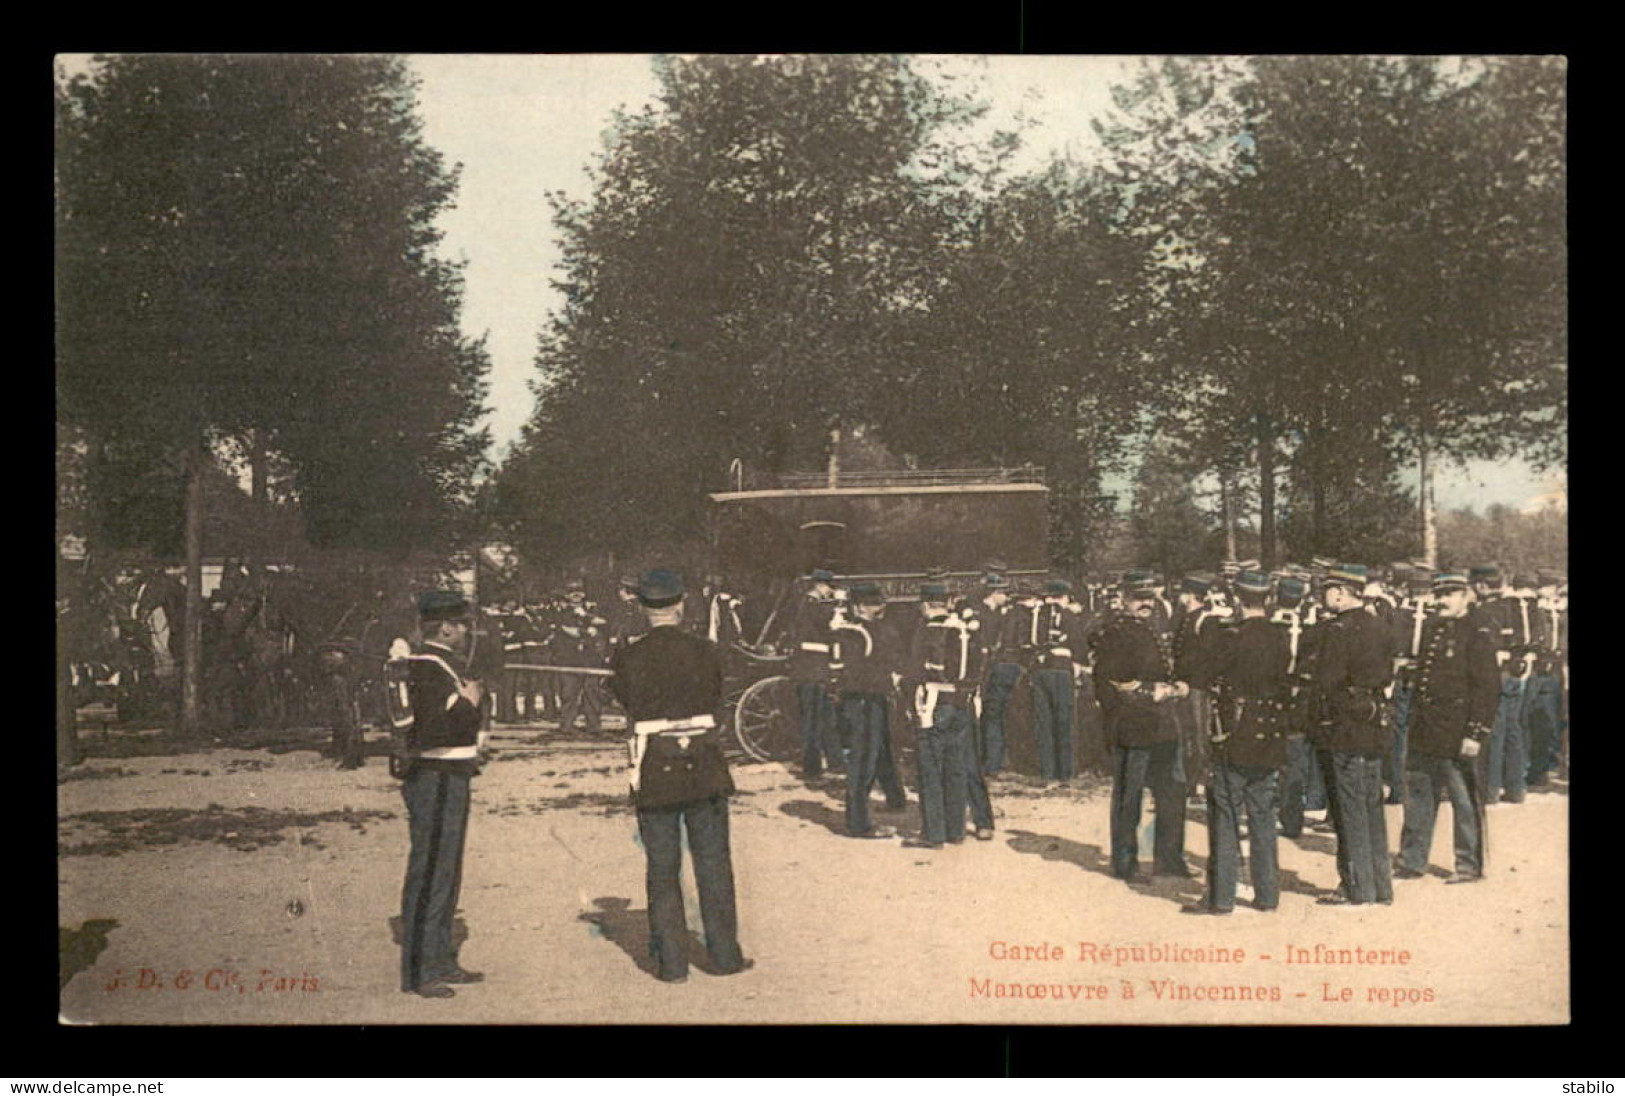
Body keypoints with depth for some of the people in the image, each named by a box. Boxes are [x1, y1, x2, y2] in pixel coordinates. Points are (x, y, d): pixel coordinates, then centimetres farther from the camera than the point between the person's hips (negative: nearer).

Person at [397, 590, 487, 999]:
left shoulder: (444, 664, 16)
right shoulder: (427, 667, -17)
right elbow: (432, 730, -27)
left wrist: (470, 701, 6)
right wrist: (469, 704, -15)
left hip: (449, 782, 11)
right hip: (435, 782, -11)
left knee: (445, 873, 17)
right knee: (429, 875, -7)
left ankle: (441, 961, 26)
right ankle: (417, 973, -2)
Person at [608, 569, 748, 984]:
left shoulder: (627, 658, -7)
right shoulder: (705, 651, -5)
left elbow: (625, 700, 7)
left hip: (654, 771, 0)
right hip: (704, 766, 0)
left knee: (663, 868, 8)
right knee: (714, 863, 10)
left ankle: (671, 961, 10)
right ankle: (724, 954, 15)